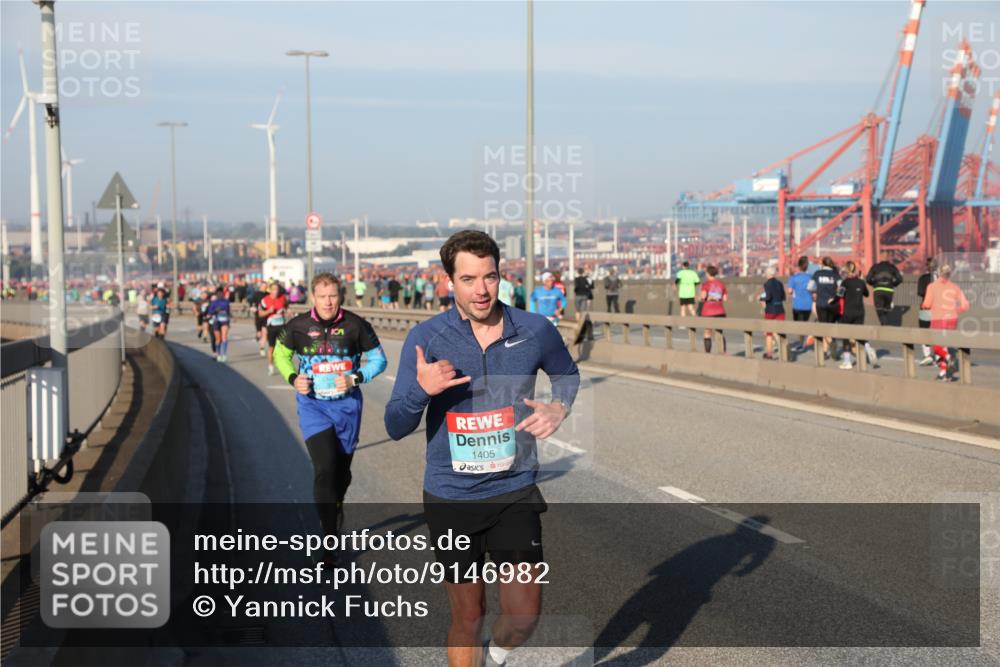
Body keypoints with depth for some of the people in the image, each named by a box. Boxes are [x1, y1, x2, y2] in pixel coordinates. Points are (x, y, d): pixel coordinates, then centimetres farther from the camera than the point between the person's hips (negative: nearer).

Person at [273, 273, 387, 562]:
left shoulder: (355, 325, -9)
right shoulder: (298, 326, -7)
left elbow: (378, 358, 1)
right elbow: (281, 353, 11)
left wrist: (355, 378, -15)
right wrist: (293, 378, -7)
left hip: (347, 403, 1)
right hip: (313, 405, -1)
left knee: (342, 468, 14)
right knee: (324, 469, -14)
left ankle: (336, 509, 47)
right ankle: (331, 540, -8)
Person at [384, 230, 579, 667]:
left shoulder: (534, 330, -5)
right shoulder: (426, 338, -9)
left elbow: (567, 375, 18)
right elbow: (395, 427, -8)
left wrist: (558, 409, -4)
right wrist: (422, 389, -28)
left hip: (515, 493, 1)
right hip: (451, 500, -1)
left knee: (524, 613, -3)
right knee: (467, 616, 9)